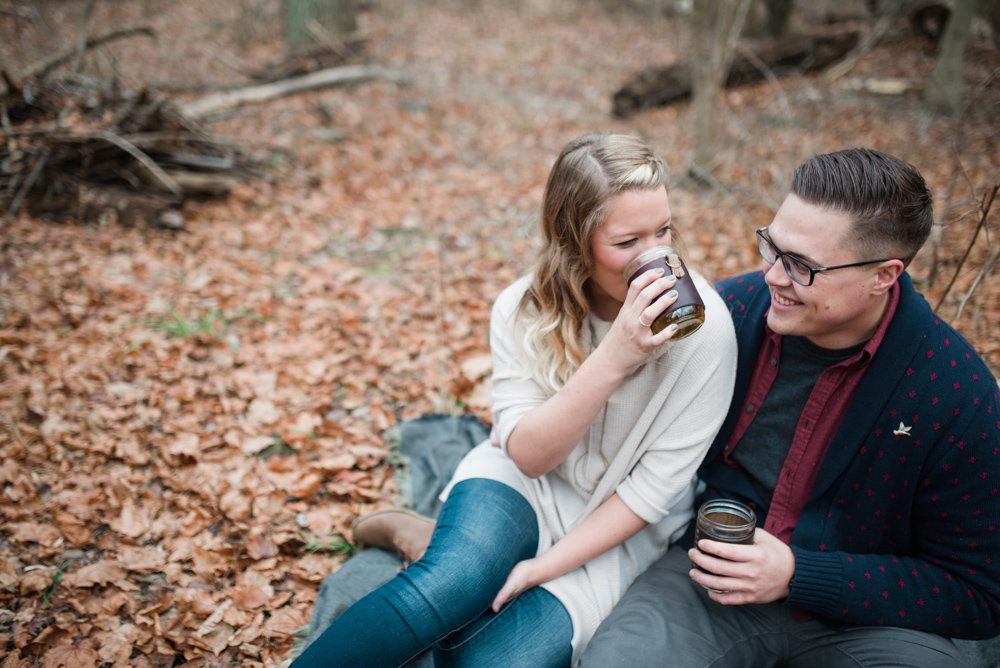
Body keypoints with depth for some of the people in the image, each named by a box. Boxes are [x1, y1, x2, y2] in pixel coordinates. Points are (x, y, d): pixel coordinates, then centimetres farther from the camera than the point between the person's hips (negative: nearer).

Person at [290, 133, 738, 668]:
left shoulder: (703, 325, -18)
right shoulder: (522, 309, -11)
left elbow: (656, 485, -13)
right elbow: (528, 454, -16)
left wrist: (545, 567, -17)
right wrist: (612, 359, -31)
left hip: (617, 532, 0)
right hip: (523, 484, 1)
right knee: (452, 581, -33)